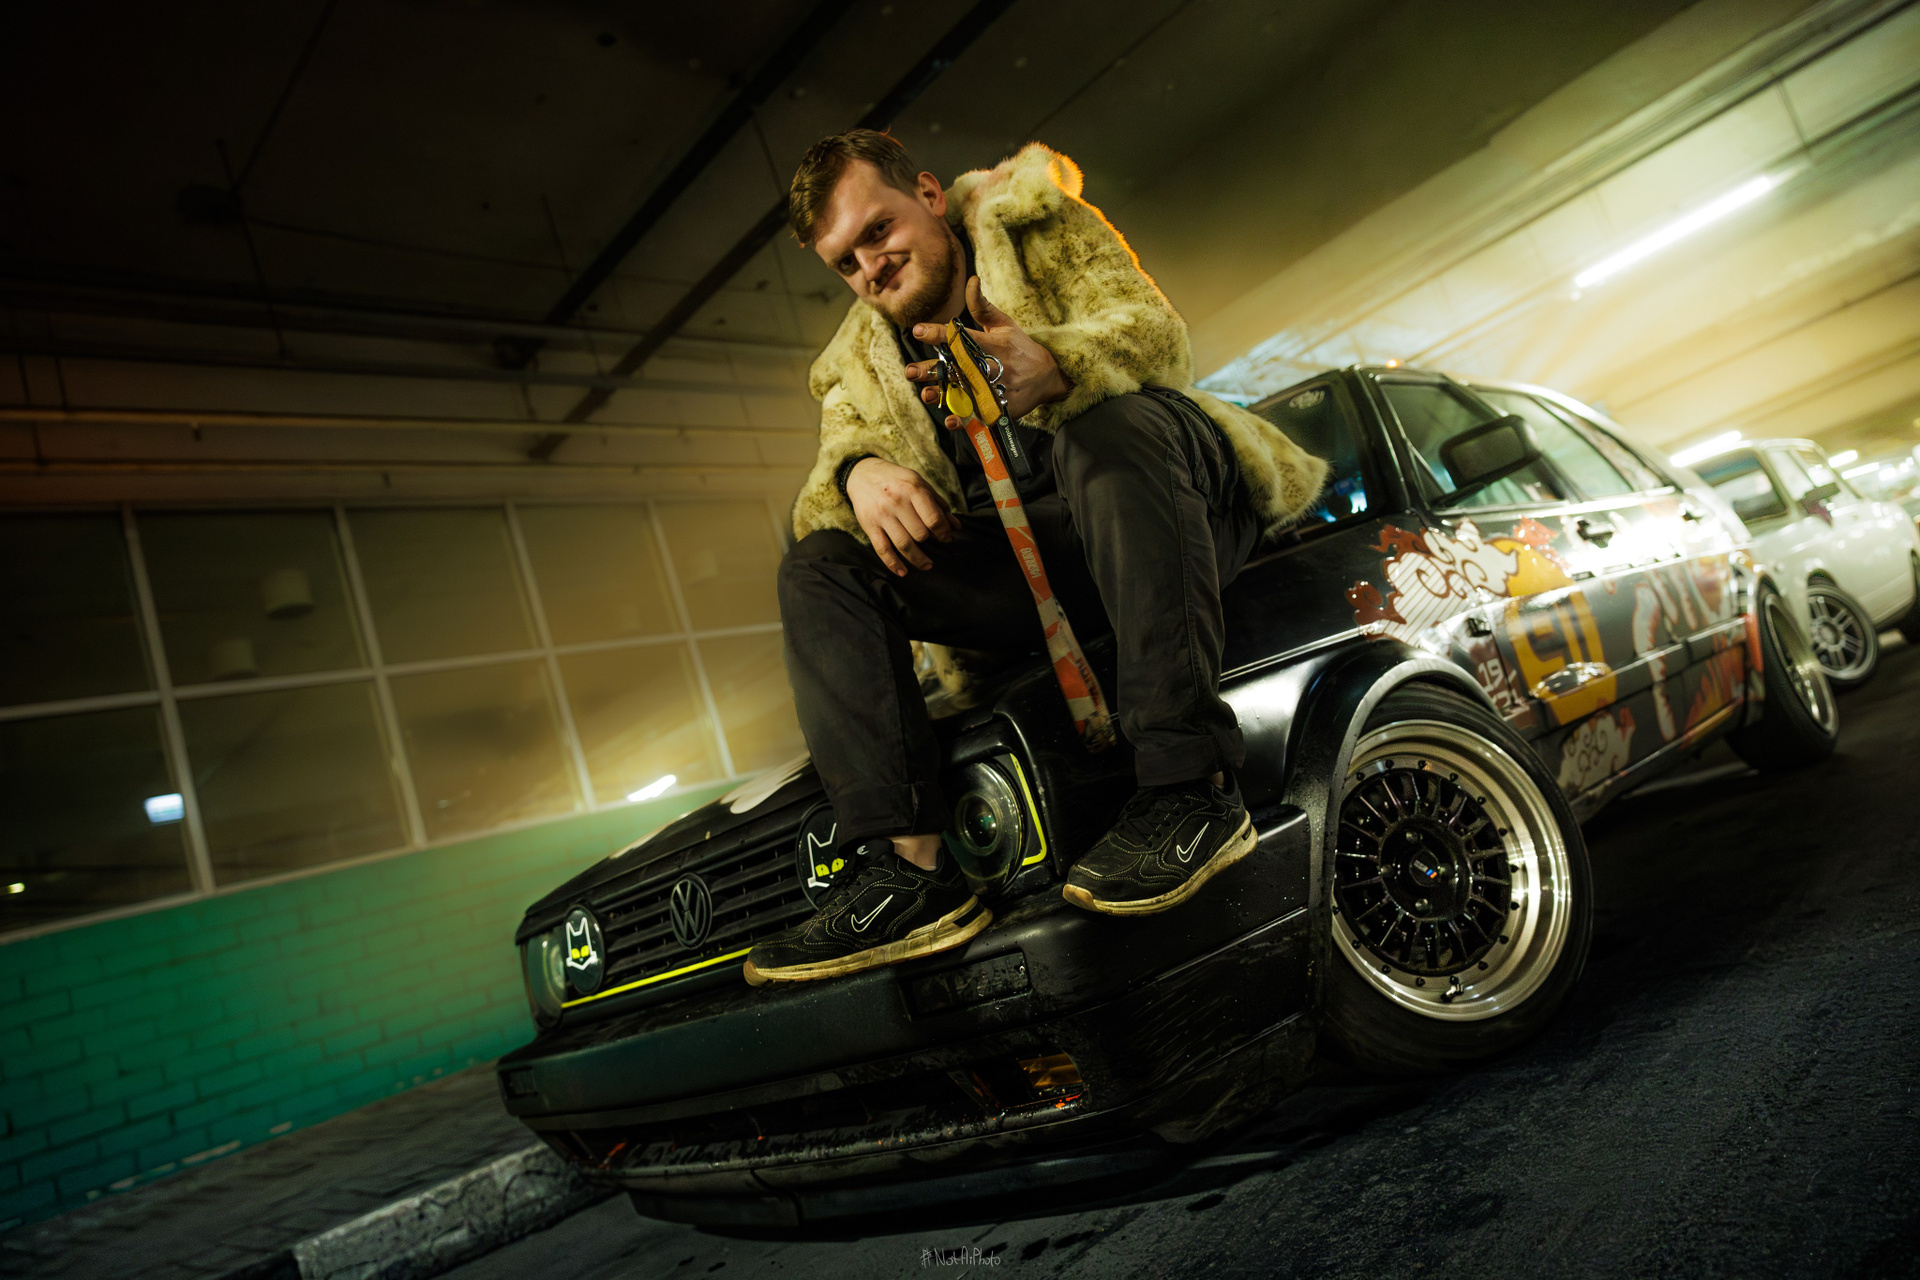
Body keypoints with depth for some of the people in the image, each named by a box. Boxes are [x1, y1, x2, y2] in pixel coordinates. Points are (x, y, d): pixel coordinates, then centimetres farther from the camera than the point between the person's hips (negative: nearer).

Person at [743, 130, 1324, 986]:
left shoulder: (1035, 220, 10)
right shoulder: (861, 363, 21)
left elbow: (1157, 334, -7)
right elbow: (831, 463, 5)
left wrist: (1049, 368, -30)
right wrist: (858, 472, -22)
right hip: (1024, 568, 4)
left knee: (1108, 421, -36)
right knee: (817, 568, -12)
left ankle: (1190, 784, -37)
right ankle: (908, 869, -27)